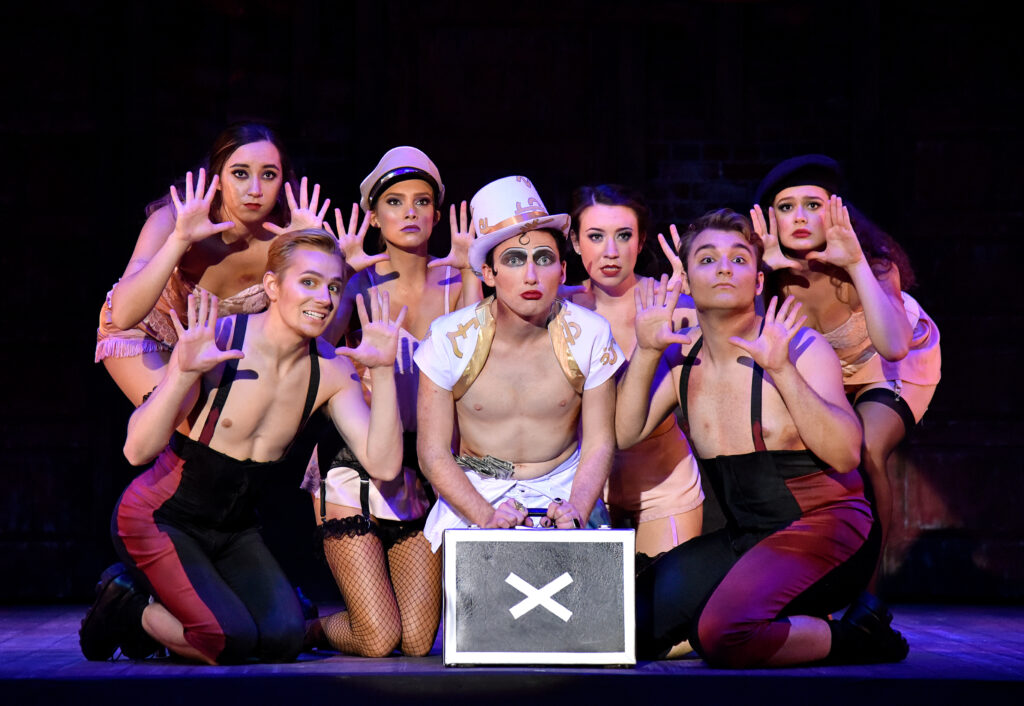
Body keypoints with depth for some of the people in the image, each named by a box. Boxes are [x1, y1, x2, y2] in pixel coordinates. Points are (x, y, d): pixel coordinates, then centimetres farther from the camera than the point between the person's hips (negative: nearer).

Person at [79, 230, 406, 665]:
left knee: (284, 637, -14)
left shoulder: (330, 369, -7)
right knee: (232, 639, -23)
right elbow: (138, 450, -29)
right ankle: (124, 608, 6)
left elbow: (383, 465, -16)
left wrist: (383, 371, -23)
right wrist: (184, 372, -43)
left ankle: (147, 619, 11)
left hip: (232, 530, 6)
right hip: (159, 519, -6)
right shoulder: (213, 342, -23)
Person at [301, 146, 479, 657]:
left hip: (422, 476, 4)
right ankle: (309, 629, 22)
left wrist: (470, 274, -12)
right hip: (353, 466, -3)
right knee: (378, 643, -11)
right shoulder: (359, 283, -4)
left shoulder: (452, 282, 5)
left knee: (419, 644, -2)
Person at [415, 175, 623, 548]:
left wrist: (576, 512, -21)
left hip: (563, 489, 1)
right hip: (473, 494, -1)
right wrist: (487, 517, -23)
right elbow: (434, 452, -7)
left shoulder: (589, 335, -6)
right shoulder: (450, 338, -9)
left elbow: (599, 444, -1)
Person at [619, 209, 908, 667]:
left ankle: (856, 639, -6)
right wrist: (645, 352, -12)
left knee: (723, 634, -31)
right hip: (744, 539, 7)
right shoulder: (682, 356, 7)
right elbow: (624, 434, -2)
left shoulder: (800, 346, -10)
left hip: (826, 530, -7)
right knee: (630, 622, -8)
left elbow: (845, 455, -23)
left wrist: (782, 369, -31)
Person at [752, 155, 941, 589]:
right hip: (822, 370, 4)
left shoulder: (874, 264, -35)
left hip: (892, 366, -4)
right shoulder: (773, 273, -25)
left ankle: (865, 591, -12)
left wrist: (857, 264, -55)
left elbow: (893, 346, -52)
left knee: (866, 455, -26)